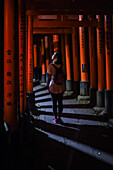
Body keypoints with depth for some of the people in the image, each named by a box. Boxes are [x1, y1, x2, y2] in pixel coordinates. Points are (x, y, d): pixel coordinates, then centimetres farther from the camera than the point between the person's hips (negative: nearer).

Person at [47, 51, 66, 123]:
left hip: (53, 86, -2)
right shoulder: (62, 65, -6)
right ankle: (59, 118, 12)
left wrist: (48, 85, 5)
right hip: (61, 87, 2)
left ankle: (55, 118, 13)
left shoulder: (51, 66, -14)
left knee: (54, 103, 10)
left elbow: (49, 77, -10)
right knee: (60, 102, 13)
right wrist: (65, 86, 7)